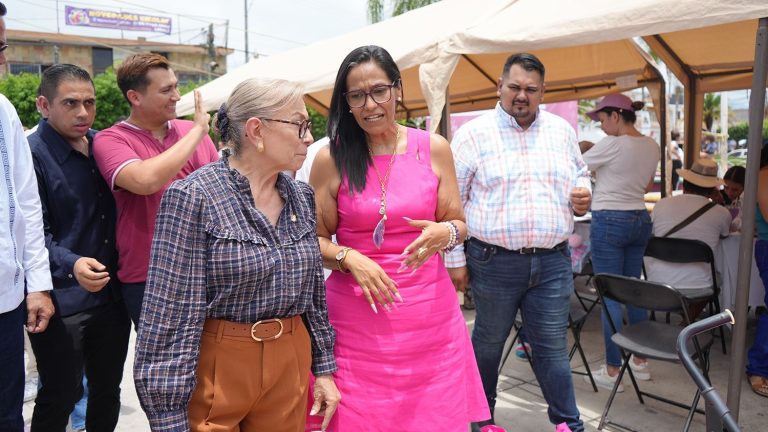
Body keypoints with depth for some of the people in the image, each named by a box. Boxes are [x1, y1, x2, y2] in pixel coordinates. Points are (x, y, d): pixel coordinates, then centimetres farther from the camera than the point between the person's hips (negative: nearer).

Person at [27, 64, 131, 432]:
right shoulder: (31, 153, -12)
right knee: (60, 398, 6)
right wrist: (70, 264, -33)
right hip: (61, 302, -6)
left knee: (108, 390, 19)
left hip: (112, 293, 6)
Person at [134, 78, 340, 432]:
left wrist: (323, 367, 11)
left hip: (291, 365, 6)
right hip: (216, 368, -5)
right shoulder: (193, 197, -16)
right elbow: (172, 315, -17)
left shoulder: (301, 196, 3)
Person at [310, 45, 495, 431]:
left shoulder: (434, 149, 1)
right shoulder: (331, 158, -3)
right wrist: (349, 258, -16)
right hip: (358, 318, -1)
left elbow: (459, 224, 7)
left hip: (430, 312, 2)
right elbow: (316, 239, 3)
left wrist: (445, 233, -15)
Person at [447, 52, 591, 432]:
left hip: (552, 261, 3)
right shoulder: (474, 134, -4)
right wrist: (454, 259, -7)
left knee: (552, 346, 9)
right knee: (489, 340, 14)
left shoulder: (562, 131, 9)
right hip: (494, 261, -2)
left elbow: (580, 175, 23)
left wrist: (583, 195, -2)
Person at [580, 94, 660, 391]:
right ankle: (640, 362, 26)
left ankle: (612, 371, 3)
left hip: (609, 221, -8)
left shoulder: (612, 145, -15)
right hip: (640, 219, 8)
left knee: (610, 296, -3)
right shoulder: (652, 147, 9)